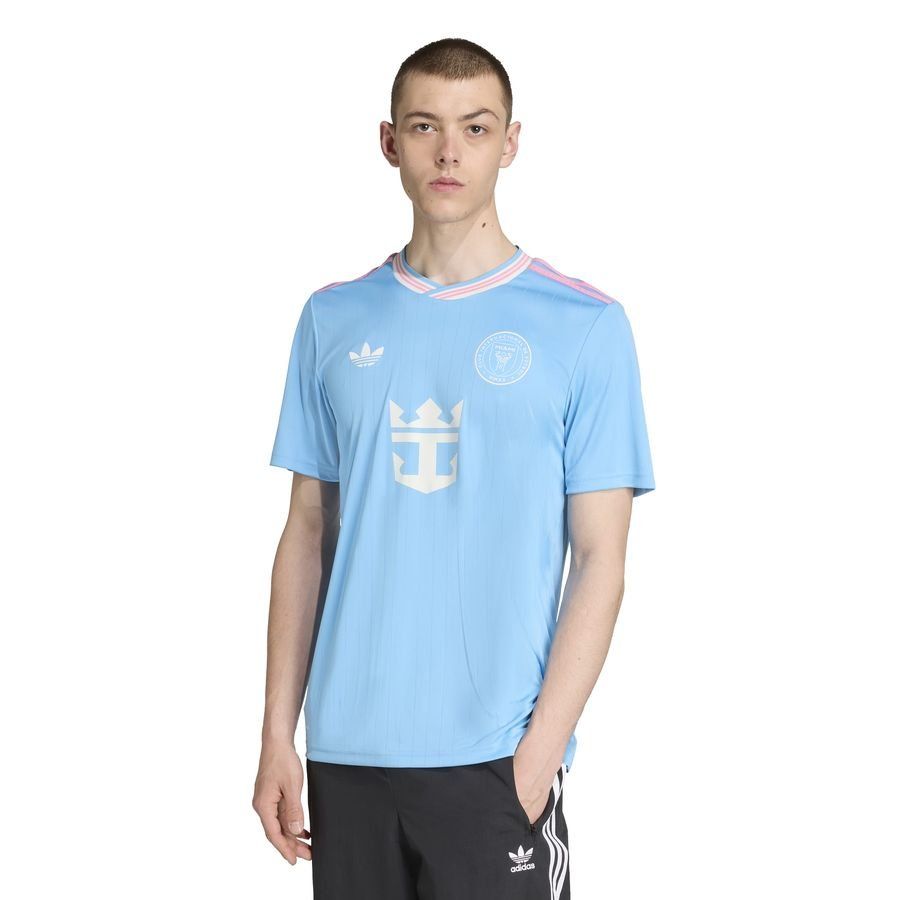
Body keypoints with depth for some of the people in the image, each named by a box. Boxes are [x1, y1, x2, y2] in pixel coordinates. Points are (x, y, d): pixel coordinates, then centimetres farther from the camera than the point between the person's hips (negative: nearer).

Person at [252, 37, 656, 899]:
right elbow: (307, 532, 10)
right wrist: (278, 733, 5)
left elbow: (600, 557, -4)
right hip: (346, 751, 3)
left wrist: (540, 751, -11)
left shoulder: (585, 326, -3)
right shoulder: (332, 319, 7)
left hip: (494, 756, -3)